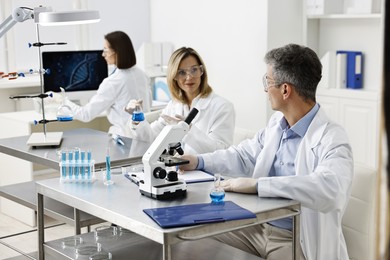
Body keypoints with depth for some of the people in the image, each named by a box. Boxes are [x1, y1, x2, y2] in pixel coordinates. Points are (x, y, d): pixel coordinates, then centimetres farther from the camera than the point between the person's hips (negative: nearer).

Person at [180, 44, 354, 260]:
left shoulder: (331, 139, -20)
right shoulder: (277, 122, 5)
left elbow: (331, 189, -39)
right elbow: (245, 156, 20)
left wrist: (257, 184, -36)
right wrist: (199, 161, 7)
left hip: (298, 242, -7)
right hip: (258, 227, 7)